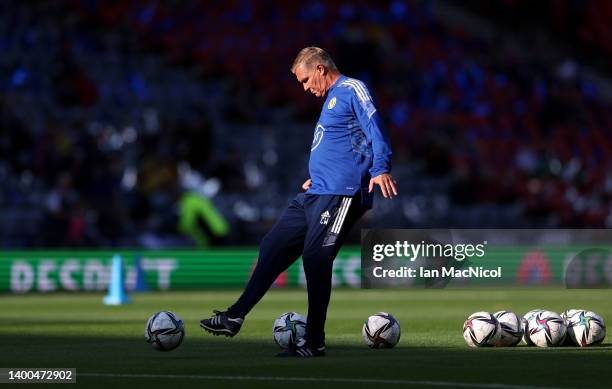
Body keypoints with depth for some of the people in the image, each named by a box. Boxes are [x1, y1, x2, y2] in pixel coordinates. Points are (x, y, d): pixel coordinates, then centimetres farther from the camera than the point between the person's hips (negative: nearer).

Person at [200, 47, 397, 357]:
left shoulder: (352, 89, -5)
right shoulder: (332, 99, 24)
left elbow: (374, 129, -18)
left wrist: (380, 169, -32)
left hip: (341, 194, -10)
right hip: (316, 194, 10)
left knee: (315, 259, -13)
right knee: (273, 246, 8)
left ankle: (313, 343, -6)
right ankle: (235, 317, 12)